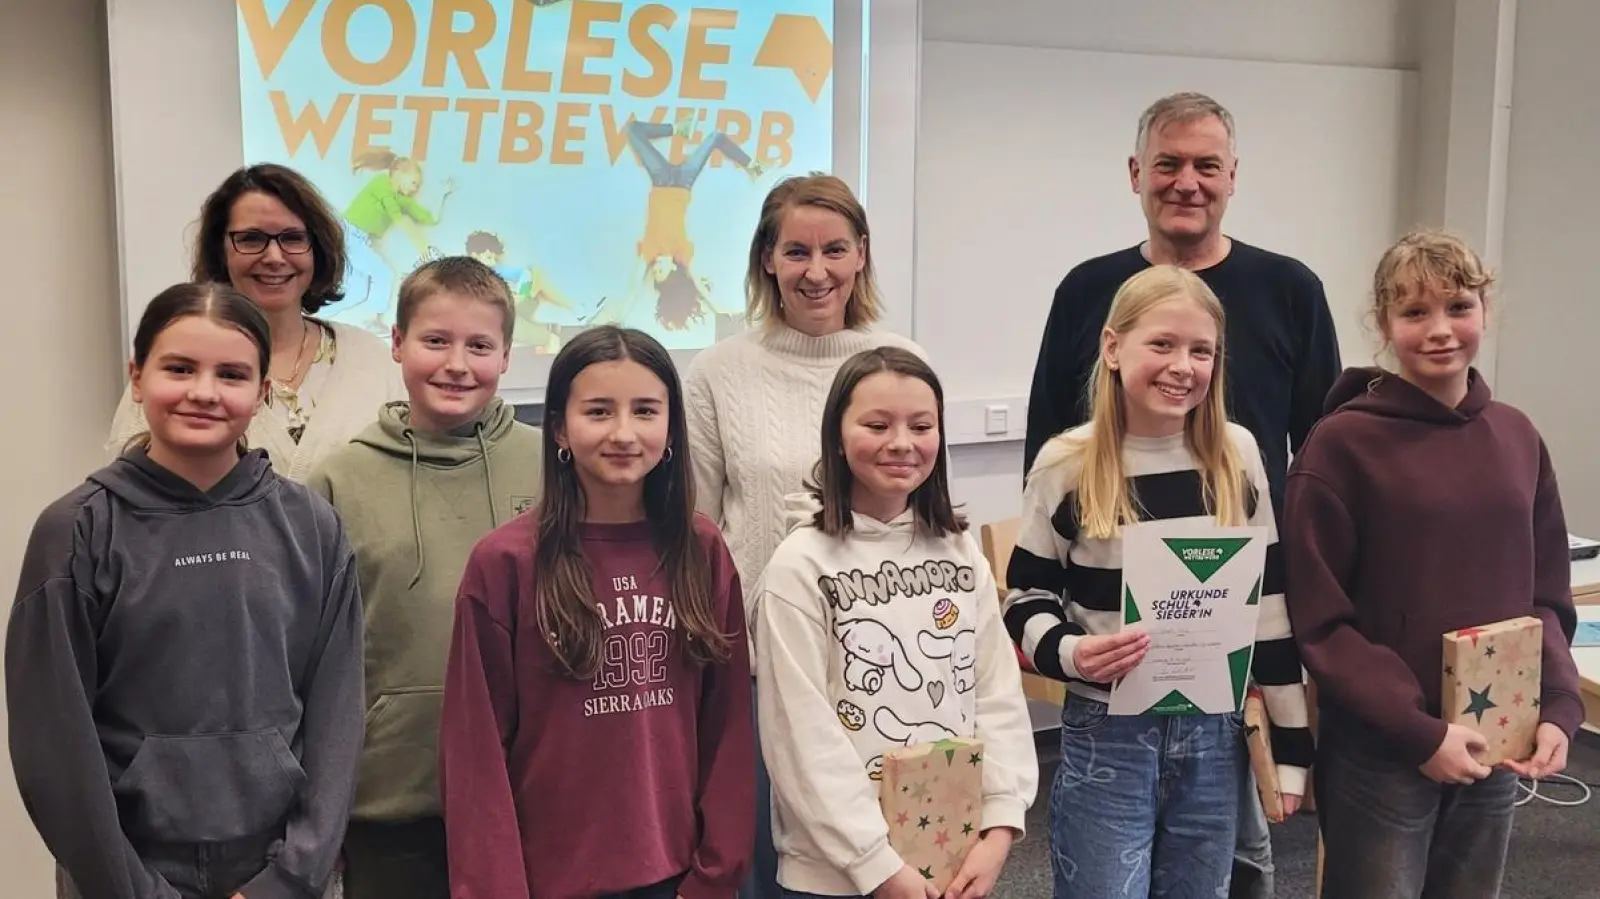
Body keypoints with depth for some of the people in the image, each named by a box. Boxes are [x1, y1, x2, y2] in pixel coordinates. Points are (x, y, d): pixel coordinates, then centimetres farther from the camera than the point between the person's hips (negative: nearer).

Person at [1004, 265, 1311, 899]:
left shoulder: (1236, 455, 1)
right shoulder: (1067, 465, -8)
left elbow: (1269, 603, 5)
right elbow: (1026, 600, 0)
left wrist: (1290, 745, 5)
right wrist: (1067, 652, -22)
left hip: (1213, 735, 3)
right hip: (1105, 738, -3)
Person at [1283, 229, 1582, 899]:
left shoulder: (1517, 438, 6)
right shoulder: (1342, 444, -11)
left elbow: (1546, 596, 11)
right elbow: (1319, 619, -13)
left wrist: (1559, 707, -4)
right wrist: (1418, 730, -16)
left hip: (1495, 751, 5)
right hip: (1380, 754, -5)